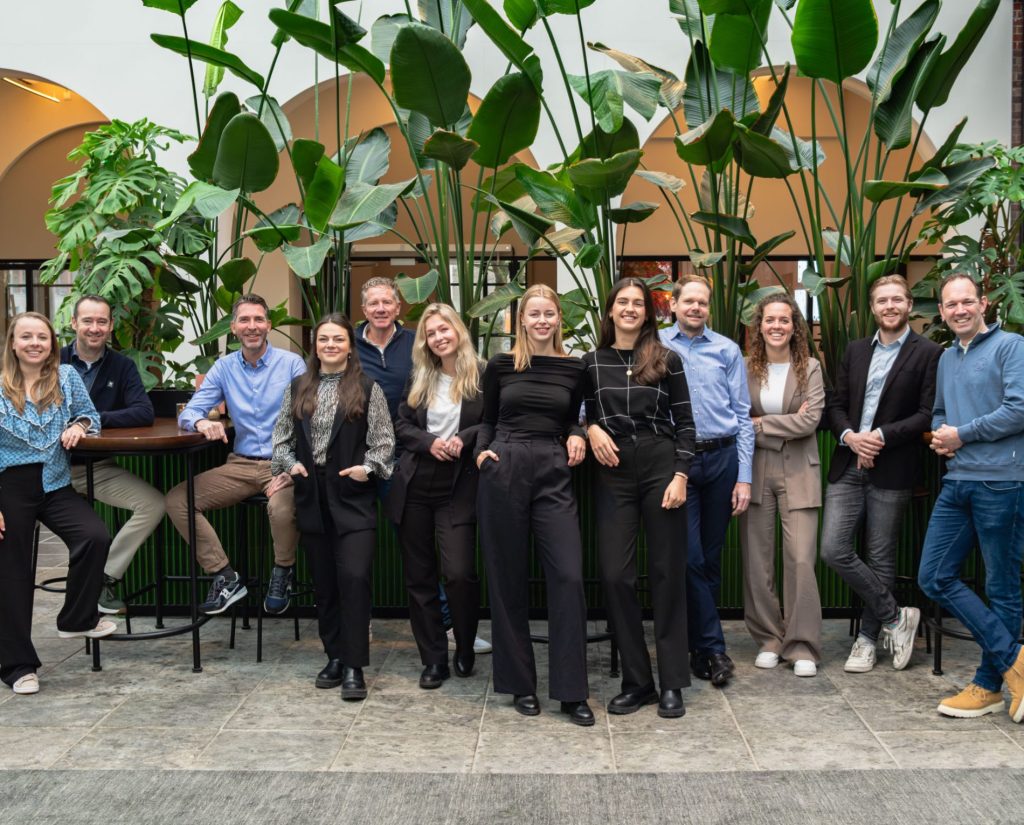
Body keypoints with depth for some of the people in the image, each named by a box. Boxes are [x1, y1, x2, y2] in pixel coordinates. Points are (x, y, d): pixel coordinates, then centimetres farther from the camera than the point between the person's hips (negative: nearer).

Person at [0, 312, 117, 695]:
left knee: (95, 537, -21)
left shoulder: (67, 378, 2)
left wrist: (79, 425, -8)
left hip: (55, 484, 2)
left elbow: (90, 415, 17)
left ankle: (76, 619, 4)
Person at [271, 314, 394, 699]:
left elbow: (384, 439, -1)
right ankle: (335, 657, 23)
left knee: (354, 577, -12)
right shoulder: (298, 388, 11)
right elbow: (282, 436, 14)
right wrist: (290, 463, -2)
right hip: (312, 497, 4)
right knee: (323, 581, 11)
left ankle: (354, 666, -4)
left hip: (353, 497, -4)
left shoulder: (367, 389, -1)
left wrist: (368, 466, -15)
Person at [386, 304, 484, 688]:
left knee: (459, 573, -12)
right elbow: (401, 424, 8)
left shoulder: (482, 376, -3)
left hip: (458, 489, -4)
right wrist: (430, 442, -9)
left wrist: (463, 440, -18)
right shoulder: (420, 378, 11)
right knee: (419, 576, 7)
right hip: (414, 487, 5)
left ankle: (465, 650, 14)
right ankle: (433, 659, 18)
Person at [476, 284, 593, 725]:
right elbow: (488, 420, 12)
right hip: (504, 471, 0)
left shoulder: (574, 368, 8)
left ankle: (571, 691, 4)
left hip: (554, 473, 1)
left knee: (568, 576, -7)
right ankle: (520, 683, 19)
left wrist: (576, 436, -3)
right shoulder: (500, 365, 6)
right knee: (508, 578, 5)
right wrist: (483, 451, -6)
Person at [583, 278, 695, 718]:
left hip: (661, 467, -1)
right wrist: (591, 428, -6)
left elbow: (684, 423, 3)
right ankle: (636, 681, 14)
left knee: (667, 573, 3)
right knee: (615, 575, -1)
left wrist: (680, 475, -7)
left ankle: (672, 685, 12)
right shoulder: (592, 362, 8)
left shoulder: (668, 360, 4)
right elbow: (580, 414, 16)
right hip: (612, 473, 2)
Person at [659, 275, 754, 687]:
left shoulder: (727, 350, 6)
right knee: (689, 556, -5)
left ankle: (699, 643, 23)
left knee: (711, 556, 10)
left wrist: (744, 477, 1)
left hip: (722, 457, 2)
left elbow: (743, 415, 6)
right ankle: (712, 647, 6)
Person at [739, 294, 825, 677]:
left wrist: (760, 424, -9)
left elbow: (810, 420, -10)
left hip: (798, 473, -1)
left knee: (801, 560, -7)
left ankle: (802, 647, 5)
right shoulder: (746, 369, 3)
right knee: (757, 562, 5)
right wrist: (786, 425, -11)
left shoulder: (810, 368, 2)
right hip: (756, 472, 2)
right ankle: (768, 640, 19)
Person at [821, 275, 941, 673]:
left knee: (880, 559, 4)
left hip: (891, 471, -4)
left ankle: (868, 637, 20)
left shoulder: (928, 353, -2)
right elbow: (835, 404, 11)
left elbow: (928, 413, -8)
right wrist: (849, 436, -8)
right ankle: (895, 617, 11)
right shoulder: (855, 350, 14)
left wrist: (883, 436, -16)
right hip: (848, 467, 4)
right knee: (833, 550, -4)